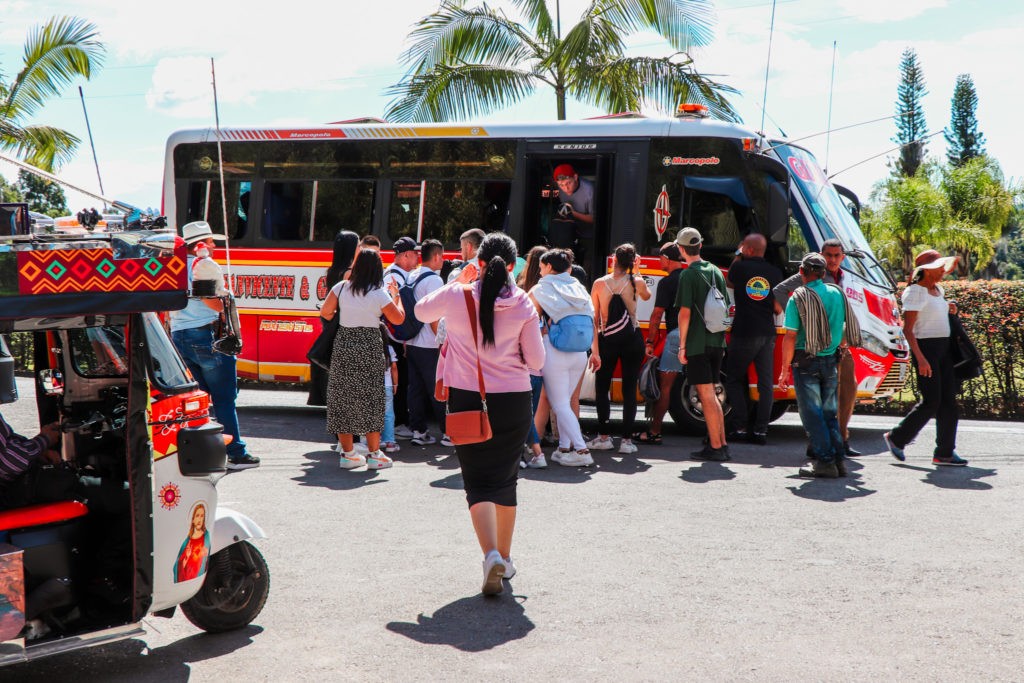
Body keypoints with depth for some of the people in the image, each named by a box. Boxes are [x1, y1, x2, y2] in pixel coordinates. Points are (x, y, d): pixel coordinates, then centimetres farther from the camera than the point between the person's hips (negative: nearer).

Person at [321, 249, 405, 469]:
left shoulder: (342, 287, 0)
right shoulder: (380, 293, -8)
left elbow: (325, 312, 5)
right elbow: (399, 319, -2)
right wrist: (396, 295, 12)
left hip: (343, 344, 3)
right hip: (369, 347, -3)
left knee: (343, 397, 9)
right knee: (371, 399, 5)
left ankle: (347, 453, 12)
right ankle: (374, 454, 7)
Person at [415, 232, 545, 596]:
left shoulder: (457, 295, -6)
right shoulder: (523, 304, -5)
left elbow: (421, 311, 16)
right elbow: (536, 361, -2)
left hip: (468, 400, -1)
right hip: (514, 401, 1)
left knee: (478, 482, 3)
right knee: (506, 480, 17)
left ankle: (491, 553, -19)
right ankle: (504, 558, 27)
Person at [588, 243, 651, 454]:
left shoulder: (599, 283, -4)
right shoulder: (636, 282, -5)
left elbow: (594, 318, -1)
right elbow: (647, 296, 19)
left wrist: (595, 346, 6)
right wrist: (636, 273, 21)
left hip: (607, 340, 0)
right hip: (632, 340, 0)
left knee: (602, 388, 12)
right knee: (629, 389, 3)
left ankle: (604, 437, 11)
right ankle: (627, 439, 1)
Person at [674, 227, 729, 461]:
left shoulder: (688, 275, -11)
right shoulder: (716, 272, 11)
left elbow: (685, 312, -15)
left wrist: (682, 345, -10)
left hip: (697, 344, -7)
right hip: (716, 343, 7)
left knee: (707, 396, -4)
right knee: (711, 395, 16)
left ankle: (715, 447, -2)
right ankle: (722, 444, 17)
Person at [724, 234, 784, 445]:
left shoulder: (740, 267, -6)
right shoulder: (775, 273, 2)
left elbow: (730, 282, 17)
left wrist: (737, 256, 23)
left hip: (743, 332, -3)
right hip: (767, 333, 3)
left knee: (734, 379, 8)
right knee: (766, 382, 6)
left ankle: (738, 427, 2)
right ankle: (761, 429, 3)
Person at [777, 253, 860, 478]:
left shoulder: (798, 297, -10)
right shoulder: (838, 294, 5)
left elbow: (790, 336, -13)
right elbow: (850, 330, 11)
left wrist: (784, 370, -9)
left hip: (806, 361, -5)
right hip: (831, 361, 5)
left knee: (812, 414, 1)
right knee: (830, 413, 14)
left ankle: (825, 461, -2)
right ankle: (839, 459, 12)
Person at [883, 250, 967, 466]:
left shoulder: (938, 290, 14)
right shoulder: (915, 292, -12)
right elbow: (907, 329, -16)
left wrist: (949, 309, 9)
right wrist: (920, 358, -23)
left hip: (944, 346, 8)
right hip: (926, 347, -8)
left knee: (949, 400, 4)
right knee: (931, 402, -8)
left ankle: (945, 453, 8)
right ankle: (896, 438, 9)